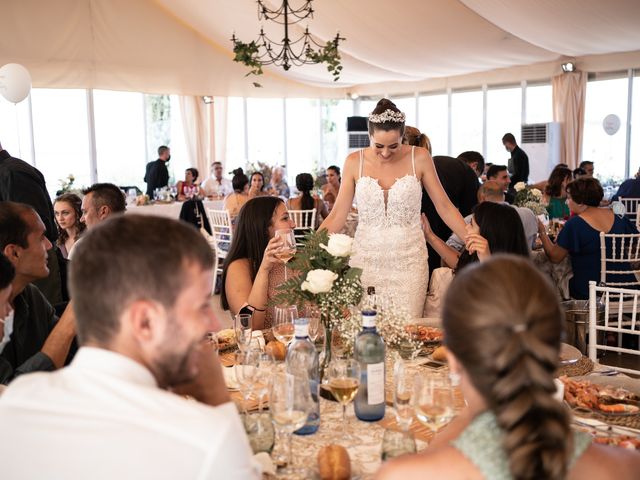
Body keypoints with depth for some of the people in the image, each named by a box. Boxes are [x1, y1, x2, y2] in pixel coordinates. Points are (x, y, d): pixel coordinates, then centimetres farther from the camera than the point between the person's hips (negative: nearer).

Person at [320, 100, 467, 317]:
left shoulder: (419, 158, -2)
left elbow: (444, 207, 2)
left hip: (409, 259, -1)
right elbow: (337, 215, 0)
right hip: (366, 258, 1)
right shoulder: (354, 162, -1)